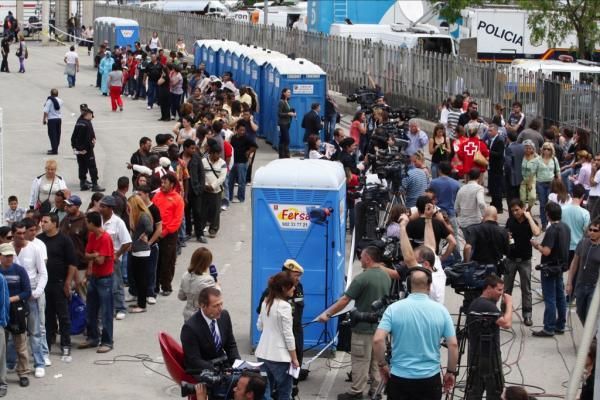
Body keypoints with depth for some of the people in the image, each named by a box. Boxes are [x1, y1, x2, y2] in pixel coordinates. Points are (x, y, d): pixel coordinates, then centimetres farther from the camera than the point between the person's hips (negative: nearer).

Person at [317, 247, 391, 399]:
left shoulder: (362, 278, -20)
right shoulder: (386, 276, 2)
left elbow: (344, 301, -18)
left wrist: (327, 314, -9)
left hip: (364, 327, -7)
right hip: (380, 325, 7)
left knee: (360, 361, 1)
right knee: (377, 360, 16)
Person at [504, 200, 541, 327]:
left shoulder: (530, 221, -8)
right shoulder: (510, 221, 1)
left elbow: (536, 233, -28)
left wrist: (529, 217, -22)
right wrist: (506, 238, -11)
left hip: (525, 259, -3)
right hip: (510, 259, 3)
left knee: (526, 289, 3)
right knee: (507, 288, 7)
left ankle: (527, 315, 9)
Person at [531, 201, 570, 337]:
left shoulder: (552, 230, -21)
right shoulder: (566, 227, 6)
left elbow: (546, 251, -25)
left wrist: (537, 245, -6)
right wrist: (541, 245, 15)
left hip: (550, 268, -9)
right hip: (561, 266, 9)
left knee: (550, 299, -3)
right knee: (560, 297, 14)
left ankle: (549, 329, 0)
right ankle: (560, 326, 21)